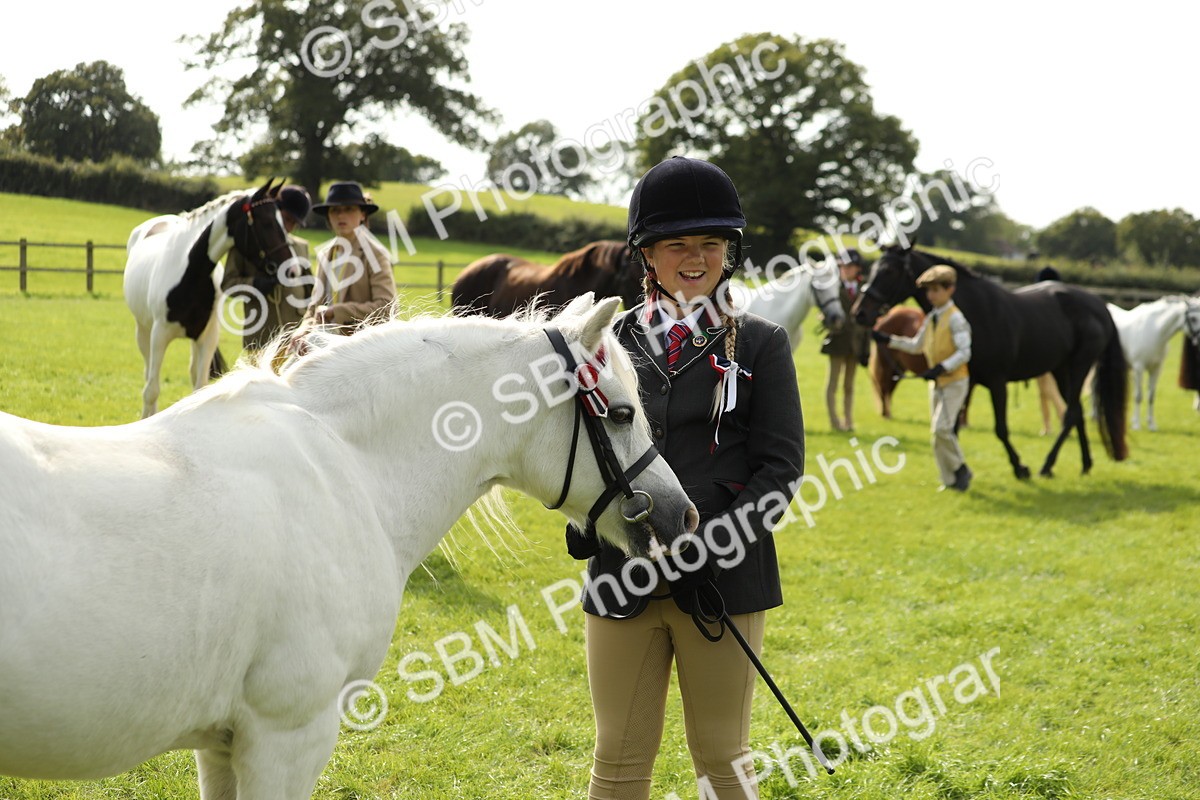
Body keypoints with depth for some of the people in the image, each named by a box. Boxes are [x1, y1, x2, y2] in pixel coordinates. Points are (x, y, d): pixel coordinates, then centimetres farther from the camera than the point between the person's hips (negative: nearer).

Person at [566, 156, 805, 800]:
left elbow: (781, 465, -4)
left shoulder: (760, 345, 2)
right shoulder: (611, 342, 7)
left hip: (724, 579, -1)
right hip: (624, 579, 2)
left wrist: (708, 547, -16)